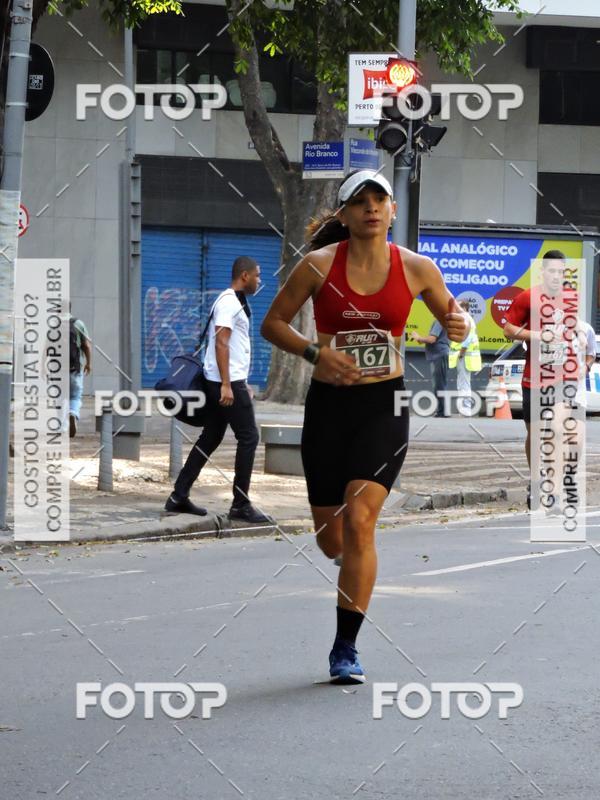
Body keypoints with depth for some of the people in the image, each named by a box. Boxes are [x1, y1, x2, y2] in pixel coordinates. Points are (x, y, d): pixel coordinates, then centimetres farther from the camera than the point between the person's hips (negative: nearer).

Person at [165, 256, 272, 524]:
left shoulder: (236, 301, 19)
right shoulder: (229, 302, -13)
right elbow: (221, 343, -20)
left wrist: (242, 383, 27)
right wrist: (227, 384, -25)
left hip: (228, 381, 10)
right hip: (227, 382, -10)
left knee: (210, 438, 11)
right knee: (248, 437, -7)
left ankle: (179, 497, 13)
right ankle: (240, 505, -4)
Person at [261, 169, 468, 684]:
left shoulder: (416, 268, -2)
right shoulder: (320, 265, -4)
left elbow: (454, 319, 13)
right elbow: (273, 323, 3)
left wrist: (459, 326, -11)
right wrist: (315, 352, -13)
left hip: (384, 406, -1)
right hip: (329, 404, 1)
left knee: (358, 521, -17)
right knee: (331, 539, 6)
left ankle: (346, 649, -11)